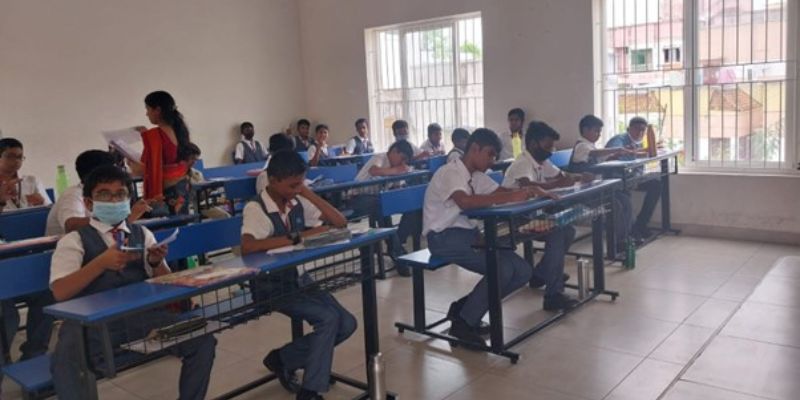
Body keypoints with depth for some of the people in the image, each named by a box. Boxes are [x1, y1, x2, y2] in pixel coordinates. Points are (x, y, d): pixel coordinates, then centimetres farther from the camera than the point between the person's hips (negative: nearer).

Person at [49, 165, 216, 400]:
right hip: (92, 322, -3)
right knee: (66, 363, -34)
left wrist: (156, 263, -10)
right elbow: (60, 292, -9)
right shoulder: (74, 240, 6)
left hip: (142, 316, 3)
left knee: (203, 340, -14)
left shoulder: (142, 234, 15)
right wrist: (101, 263, -21)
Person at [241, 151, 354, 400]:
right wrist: (299, 236, -32)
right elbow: (247, 246, -36)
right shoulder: (255, 209, -16)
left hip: (301, 280, 7)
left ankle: (283, 359, 11)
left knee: (346, 324, -7)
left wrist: (309, 194, -11)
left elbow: (340, 223, -2)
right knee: (328, 317, -22)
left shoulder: (299, 203, 0)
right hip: (272, 287, -6)